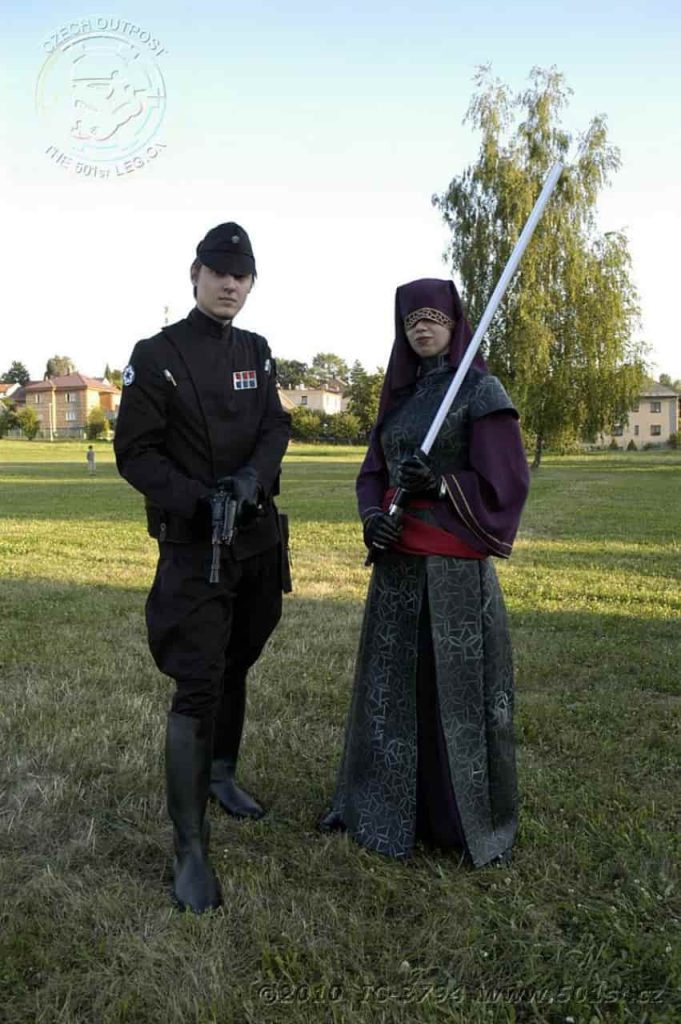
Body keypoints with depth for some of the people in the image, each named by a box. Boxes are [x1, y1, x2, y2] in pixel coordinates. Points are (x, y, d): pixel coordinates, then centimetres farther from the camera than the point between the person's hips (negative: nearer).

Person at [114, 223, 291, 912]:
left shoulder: (255, 352, 10)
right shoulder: (156, 355, -7)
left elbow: (276, 428, 1)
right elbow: (134, 452, -9)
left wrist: (251, 478, -20)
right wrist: (199, 500, -23)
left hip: (259, 537, 6)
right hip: (193, 545, -6)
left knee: (235, 666, 18)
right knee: (197, 687, -9)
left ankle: (221, 775, 41)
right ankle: (190, 849, -1)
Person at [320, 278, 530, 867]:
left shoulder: (481, 390, -5)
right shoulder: (401, 394, 13)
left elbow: (505, 481, -9)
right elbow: (374, 472, 13)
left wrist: (439, 485, -22)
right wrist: (372, 517, -7)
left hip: (455, 566, -6)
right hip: (398, 561, 6)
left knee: (459, 689, 2)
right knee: (392, 684, 13)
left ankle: (471, 820, 19)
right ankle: (386, 805, 29)